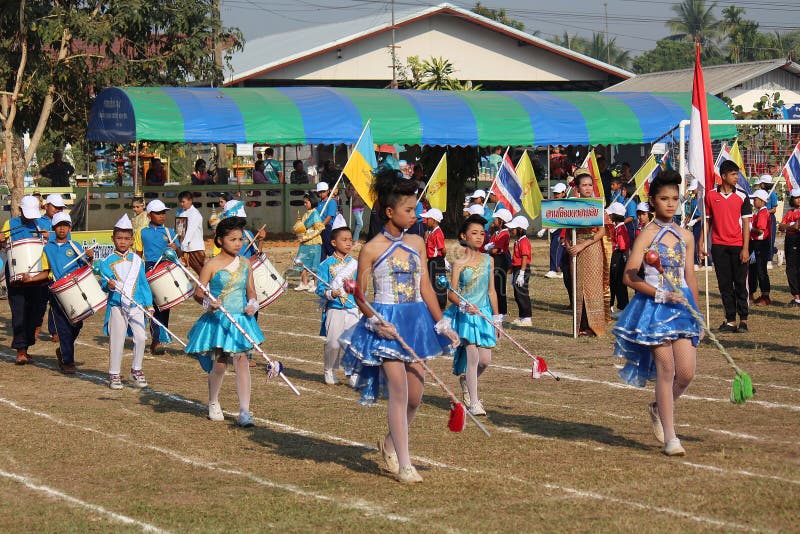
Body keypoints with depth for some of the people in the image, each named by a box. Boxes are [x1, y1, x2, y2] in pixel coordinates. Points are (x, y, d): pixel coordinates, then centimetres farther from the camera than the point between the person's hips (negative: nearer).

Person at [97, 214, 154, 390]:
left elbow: (143, 283, 11)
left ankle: (136, 371, 11)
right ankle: (114, 374, 10)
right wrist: (108, 285, -26)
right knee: (116, 340, -1)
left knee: (141, 337, -7)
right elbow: (103, 282, -3)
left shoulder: (137, 260, 9)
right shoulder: (107, 262, 1)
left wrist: (149, 303, 6)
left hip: (136, 305, 2)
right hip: (116, 306, -2)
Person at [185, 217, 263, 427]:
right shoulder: (212, 265, -7)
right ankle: (213, 403, 30)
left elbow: (250, 290, 15)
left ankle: (244, 412, -8)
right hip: (218, 321, -3)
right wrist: (208, 303, -26)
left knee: (242, 361, -7)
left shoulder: (244, 263, 7)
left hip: (241, 321, 3)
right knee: (219, 364, 1)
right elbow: (198, 292, -7)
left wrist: (253, 304, -5)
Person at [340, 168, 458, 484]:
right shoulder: (371, 250, -9)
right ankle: (404, 464, -4)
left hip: (416, 320, 6)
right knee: (399, 391, -10)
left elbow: (425, 287, 10)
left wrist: (441, 324, 6)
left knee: (415, 395, 7)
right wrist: (376, 323, -18)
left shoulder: (416, 243, 7)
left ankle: (391, 443, 32)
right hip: (386, 322, -6)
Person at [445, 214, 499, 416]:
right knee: (473, 356, -11)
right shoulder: (459, 264, -6)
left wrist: (497, 317, 11)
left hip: (484, 313, 5)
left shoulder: (488, 260, 7)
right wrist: (464, 305, -28)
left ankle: (466, 381, 34)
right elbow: (451, 294, -9)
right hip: (465, 314, -5)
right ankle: (474, 402, -3)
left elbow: (491, 291, 11)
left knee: (485, 360, 2)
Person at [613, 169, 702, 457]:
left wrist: (697, 315, 16)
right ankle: (670, 437, 3)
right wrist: (662, 295, -20)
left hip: (682, 306, 5)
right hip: (654, 306, -5)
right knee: (666, 369, -5)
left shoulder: (685, 236, 10)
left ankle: (659, 408, 28)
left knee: (687, 372, -3)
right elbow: (630, 277, -12)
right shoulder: (648, 234, -6)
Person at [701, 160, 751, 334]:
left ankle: (743, 320, 6)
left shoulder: (742, 196, -1)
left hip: (738, 246, -2)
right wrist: (701, 243, 4)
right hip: (718, 246, 2)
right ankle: (730, 321, 8)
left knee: (740, 283, 0)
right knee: (724, 285, 4)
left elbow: (746, 224, -1)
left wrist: (745, 248, -8)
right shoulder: (711, 195, 3)